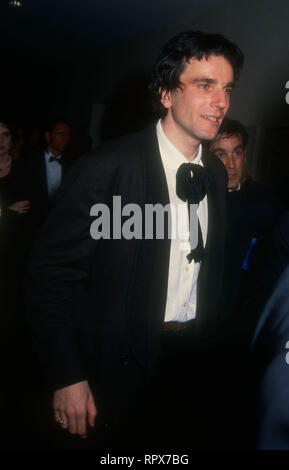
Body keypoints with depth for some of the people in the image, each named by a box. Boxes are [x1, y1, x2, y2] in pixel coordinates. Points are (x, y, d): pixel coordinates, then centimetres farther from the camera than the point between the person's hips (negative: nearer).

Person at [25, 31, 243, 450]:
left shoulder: (216, 173, 3)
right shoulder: (107, 167, -18)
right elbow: (52, 271, -16)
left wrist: (208, 345, 12)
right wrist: (67, 377, -16)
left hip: (194, 362, 6)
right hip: (123, 367, -5)